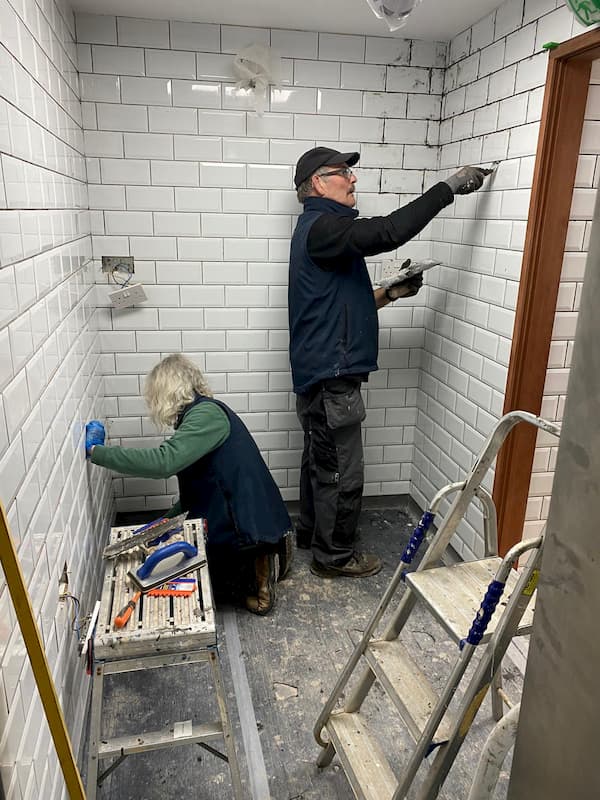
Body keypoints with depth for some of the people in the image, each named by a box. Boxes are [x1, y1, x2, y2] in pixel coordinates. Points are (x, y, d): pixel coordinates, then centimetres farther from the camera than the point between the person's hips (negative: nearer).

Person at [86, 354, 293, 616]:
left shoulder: (207, 414, -17)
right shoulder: (202, 414, 14)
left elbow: (164, 461, -32)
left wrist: (97, 452, -25)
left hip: (245, 523, -9)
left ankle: (253, 571, -2)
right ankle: (259, 560, 10)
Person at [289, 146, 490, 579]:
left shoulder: (322, 229, 18)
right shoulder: (321, 227, -15)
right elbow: (389, 231, -29)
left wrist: (390, 293, 10)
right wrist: (449, 187, -21)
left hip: (322, 372, 10)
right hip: (331, 375, -10)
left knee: (321, 461, 22)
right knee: (342, 472, 2)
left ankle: (311, 531, 38)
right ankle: (335, 555, 19)